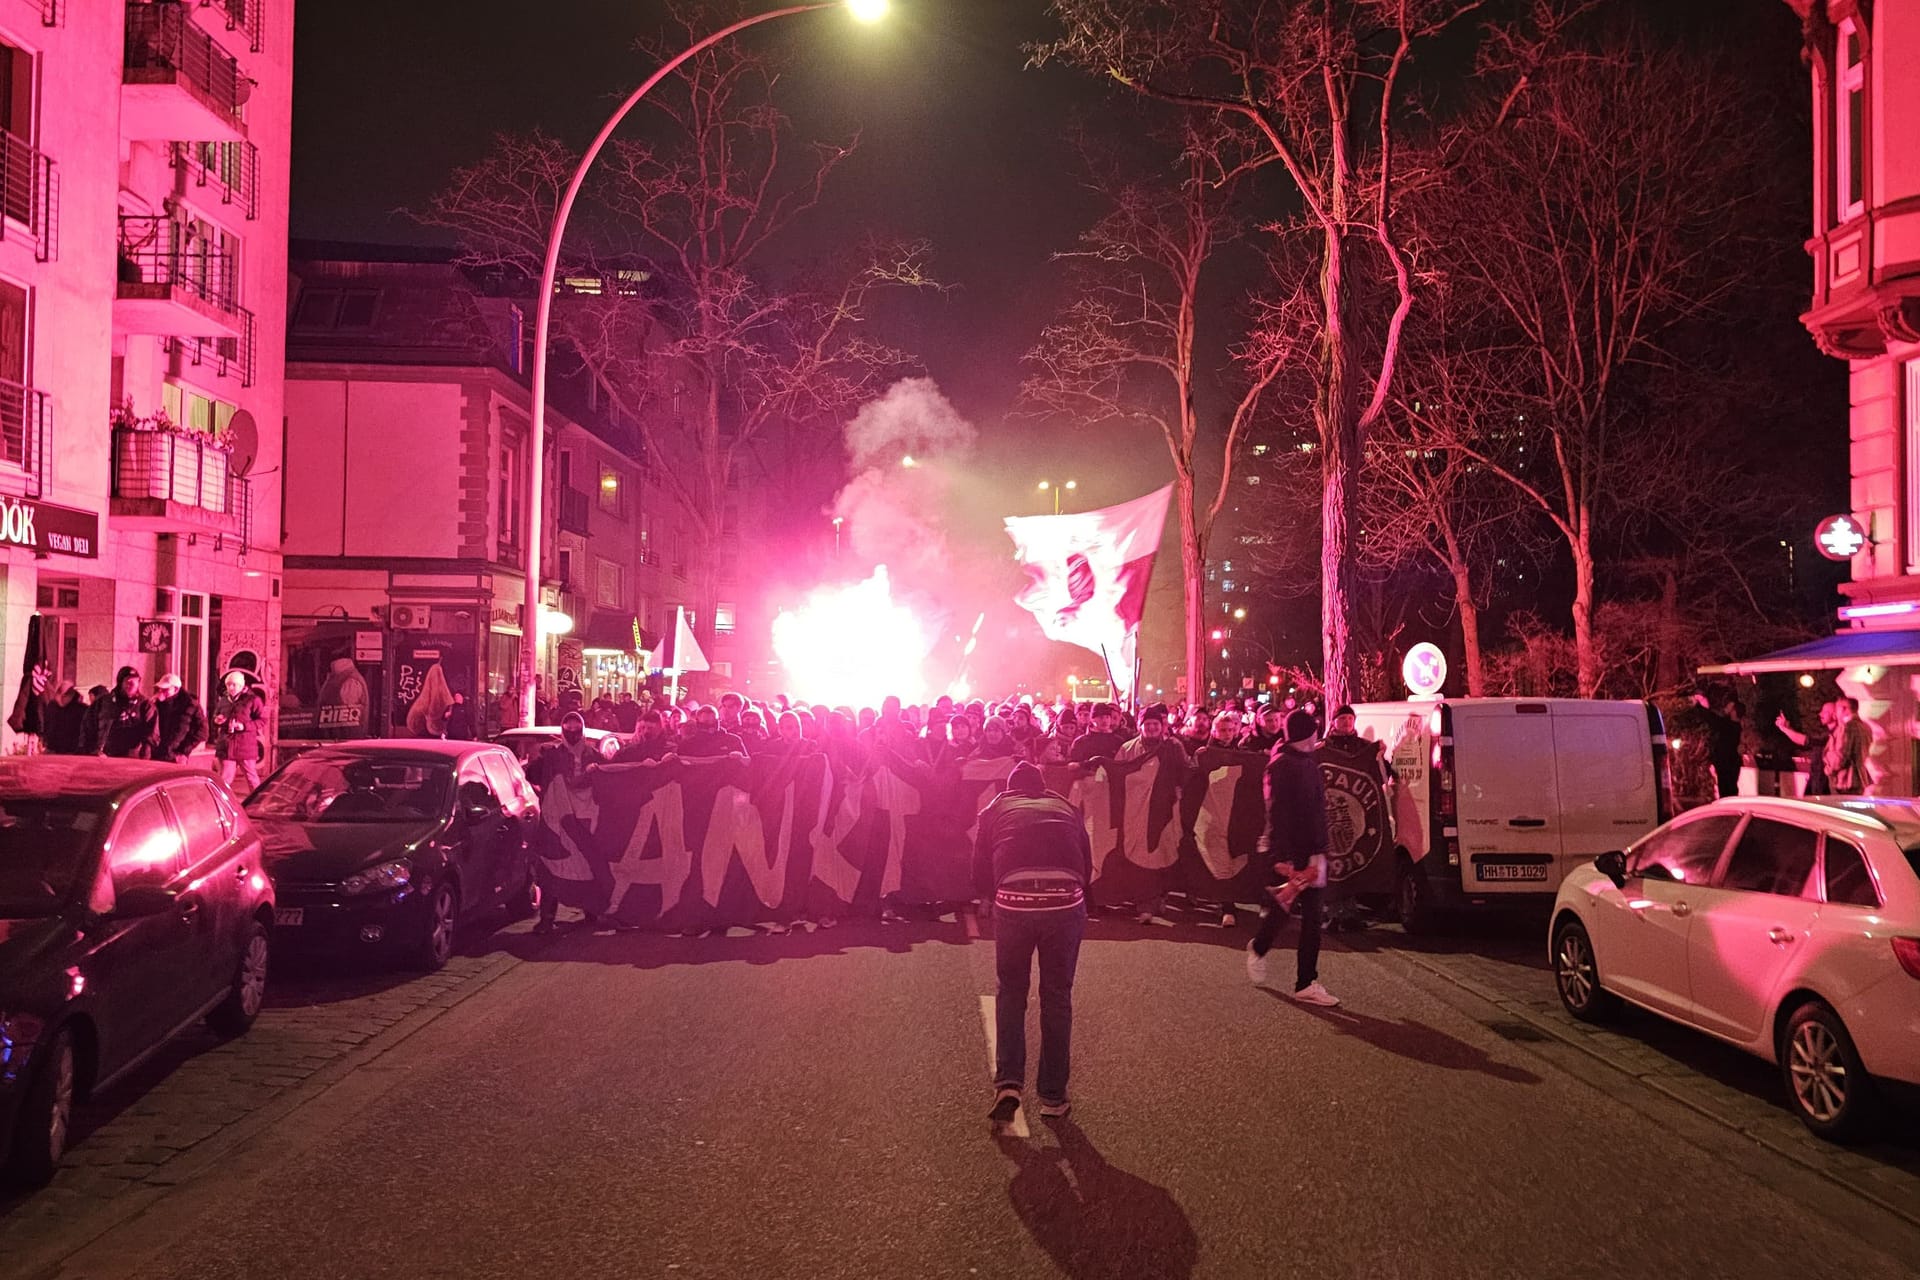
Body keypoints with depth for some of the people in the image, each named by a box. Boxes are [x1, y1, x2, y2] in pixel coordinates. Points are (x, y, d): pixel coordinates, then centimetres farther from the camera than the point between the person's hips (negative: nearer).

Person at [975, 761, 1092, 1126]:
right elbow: (1087, 867, 27)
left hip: (1014, 901, -1)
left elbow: (980, 876, 22)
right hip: (1067, 901, 1)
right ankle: (1053, 1096, 20)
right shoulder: (1067, 808, 28)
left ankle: (1008, 1082, 4)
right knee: (1057, 997, 15)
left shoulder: (995, 810, 24)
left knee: (1011, 991, 18)